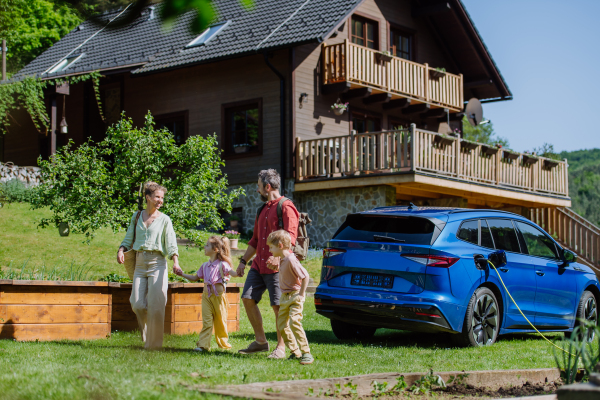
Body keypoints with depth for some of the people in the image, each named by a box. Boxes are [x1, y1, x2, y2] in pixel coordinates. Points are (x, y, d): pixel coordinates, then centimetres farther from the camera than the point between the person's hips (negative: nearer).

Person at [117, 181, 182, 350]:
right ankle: (146, 337, 21)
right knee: (137, 304, -5)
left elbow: (171, 244, -3)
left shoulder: (164, 220, 4)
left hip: (157, 263, -3)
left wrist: (175, 262, -19)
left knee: (156, 304, -8)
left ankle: (154, 343, 2)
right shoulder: (137, 216, 13)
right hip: (139, 263, 3)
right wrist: (121, 251, -2)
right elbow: (128, 238, 18)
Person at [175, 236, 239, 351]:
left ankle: (223, 344, 22)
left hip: (218, 296, -4)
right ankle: (203, 344, -8)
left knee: (220, 321, 7)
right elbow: (195, 277, 23)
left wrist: (238, 273, -44)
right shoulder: (205, 265, 13)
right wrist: (183, 274, 14)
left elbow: (231, 272, -22)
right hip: (206, 296, 4)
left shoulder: (222, 264, -6)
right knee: (206, 321, -3)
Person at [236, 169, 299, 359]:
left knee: (278, 306, -6)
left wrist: (278, 257, -32)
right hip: (258, 265, 9)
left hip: (276, 267, -8)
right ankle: (260, 341, 11)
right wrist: (243, 261, 23)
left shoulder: (285, 207, -7)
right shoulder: (263, 210, 21)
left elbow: (290, 236, -18)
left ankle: (281, 347, 2)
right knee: (247, 298, 1)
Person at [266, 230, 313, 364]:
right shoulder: (282, 259, 8)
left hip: (295, 297, -10)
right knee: (281, 325, 9)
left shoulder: (291, 260, -21)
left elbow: (305, 276, -23)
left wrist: (301, 294, -19)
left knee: (294, 322, -20)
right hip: (285, 297, 10)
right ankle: (295, 352, 16)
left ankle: (306, 353, -15)